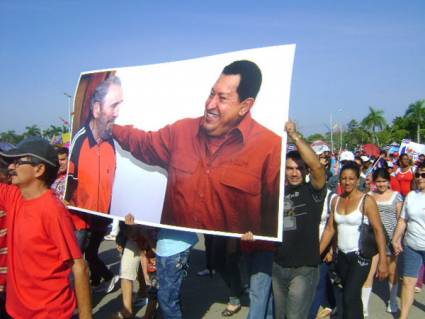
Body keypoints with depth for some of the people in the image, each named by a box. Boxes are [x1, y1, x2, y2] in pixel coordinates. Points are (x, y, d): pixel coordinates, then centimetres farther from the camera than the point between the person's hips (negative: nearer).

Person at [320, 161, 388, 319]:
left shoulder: (366, 201, -10)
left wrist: (383, 260, -18)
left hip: (360, 256, -5)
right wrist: (317, 253, 4)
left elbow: (378, 230, -13)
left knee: (349, 297, -12)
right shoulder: (336, 200, 5)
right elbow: (330, 229, 7)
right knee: (353, 296, 18)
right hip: (341, 255, 5)